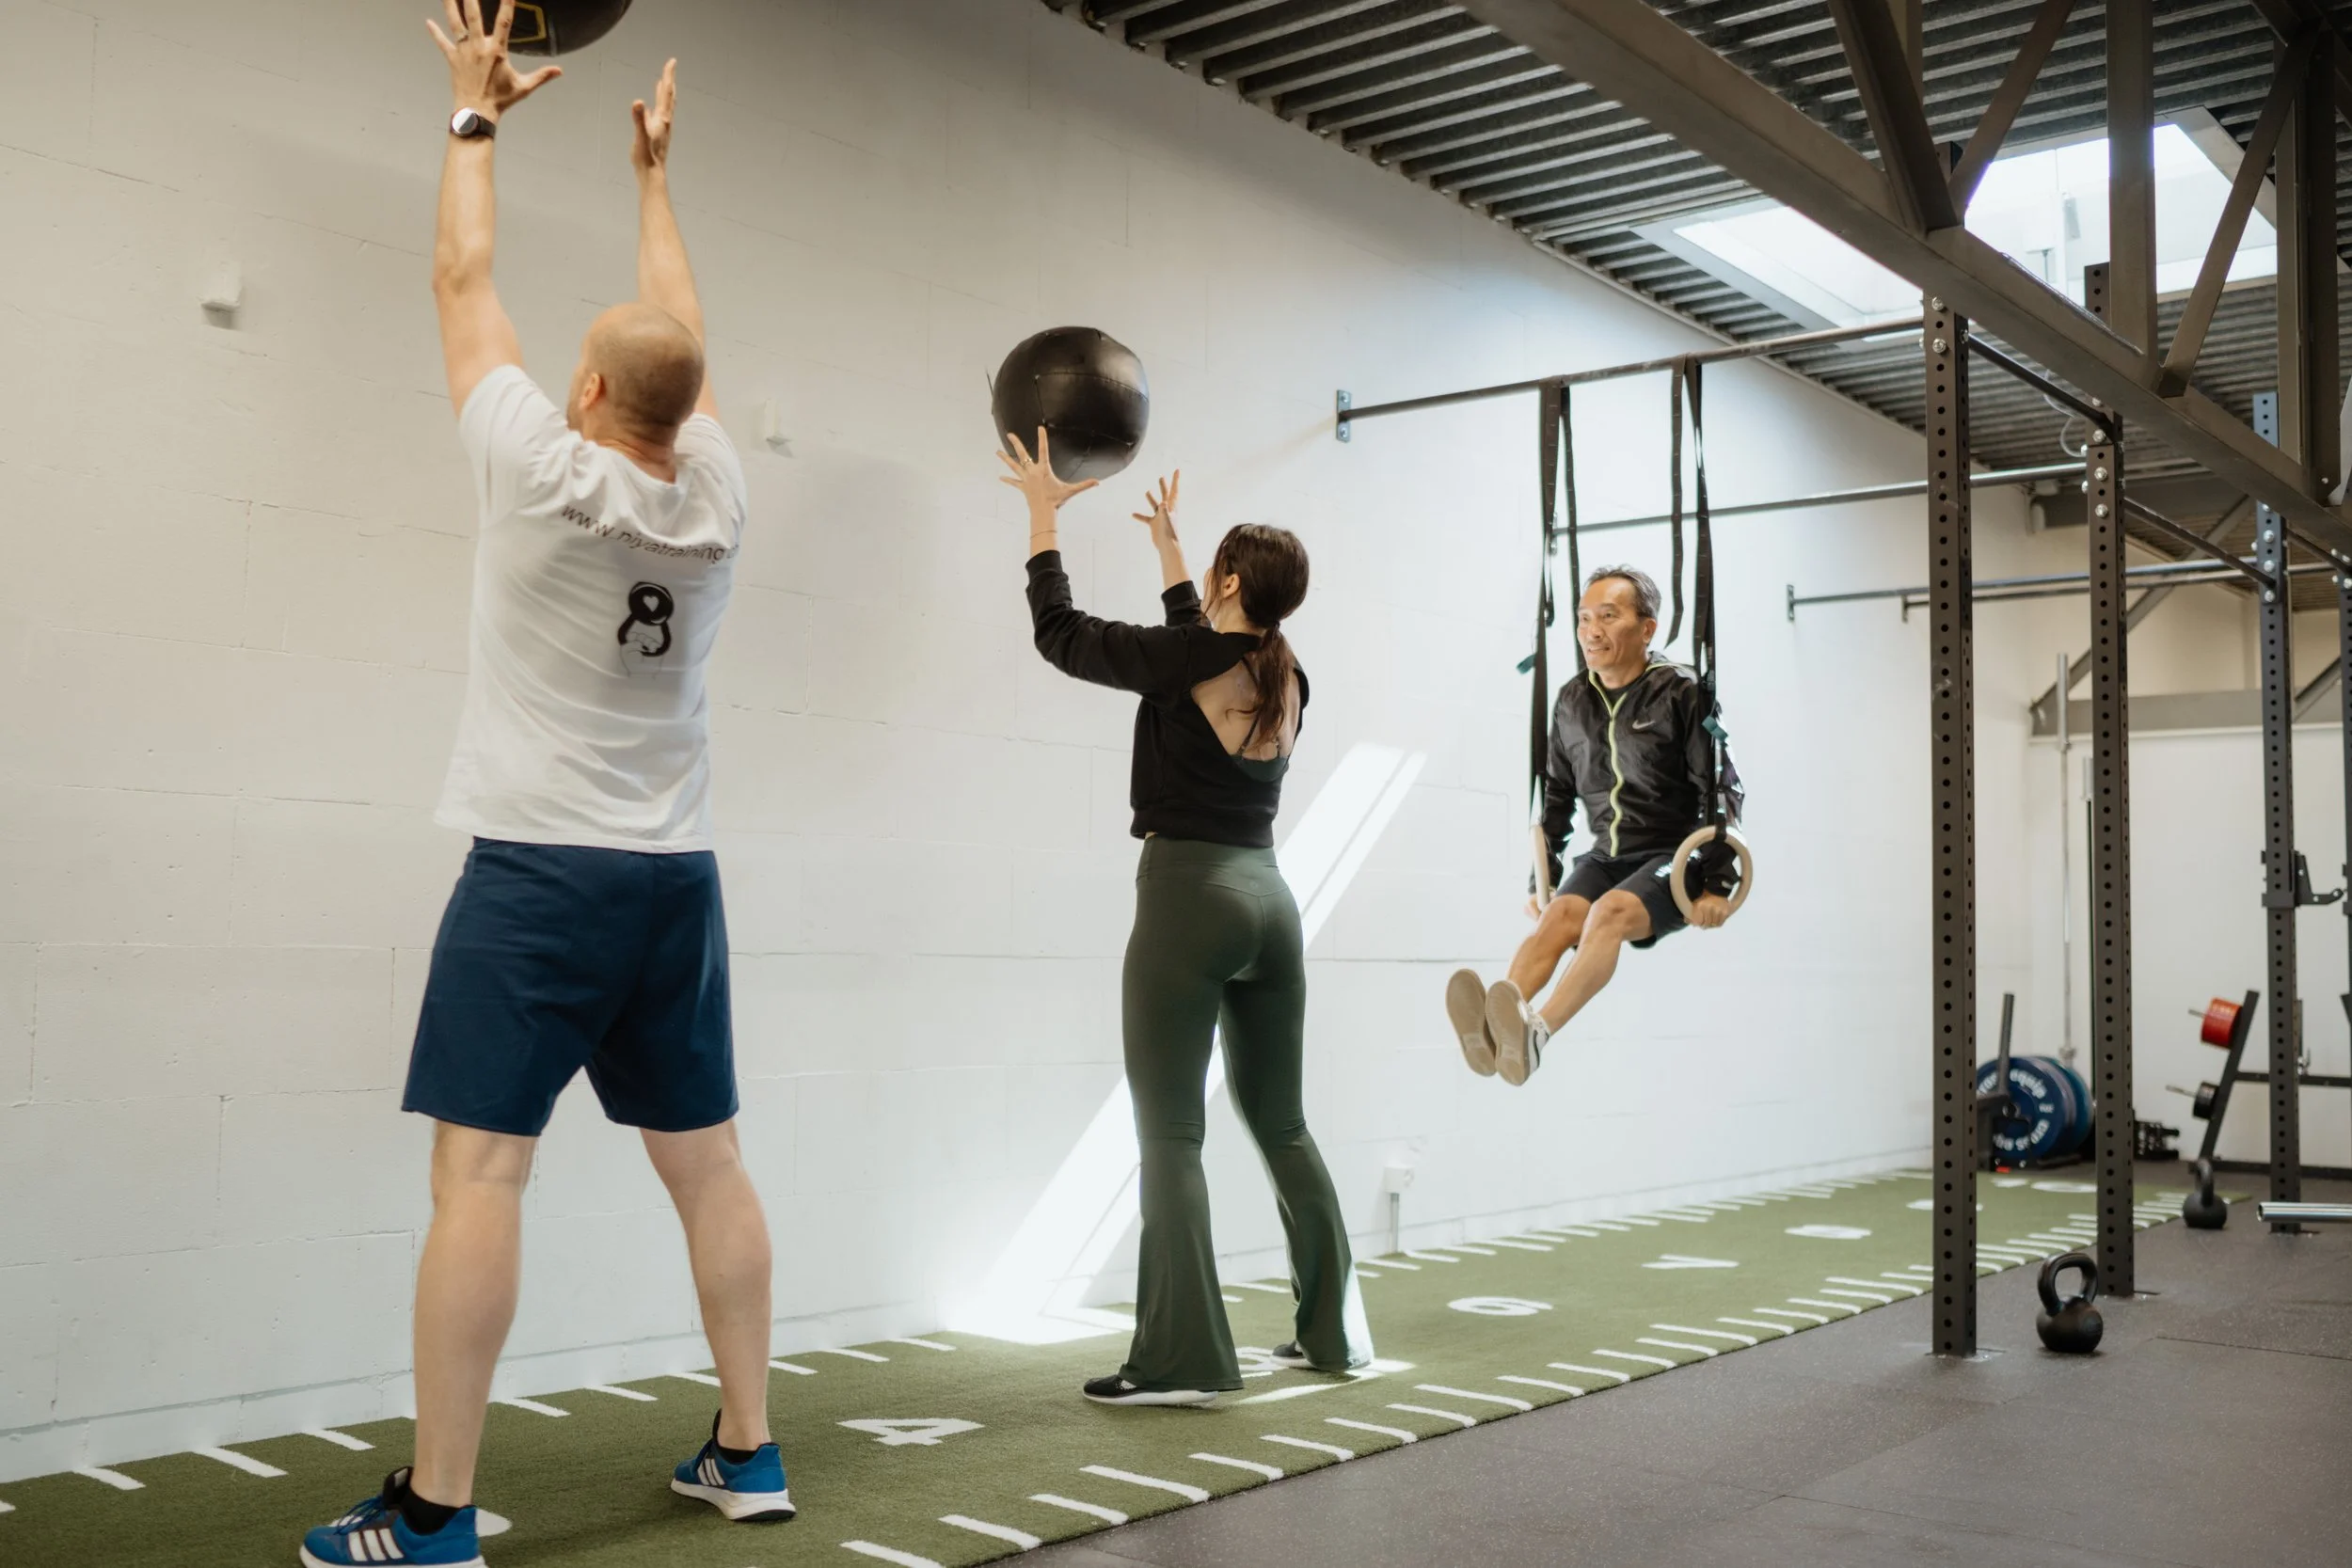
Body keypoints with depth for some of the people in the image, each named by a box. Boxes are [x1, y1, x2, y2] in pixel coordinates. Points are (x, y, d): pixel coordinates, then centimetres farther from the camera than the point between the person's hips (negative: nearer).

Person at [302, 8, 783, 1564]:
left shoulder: (546, 472, -10)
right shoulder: (717, 493, 3)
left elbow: (464, 279, 3)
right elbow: (682, 329, 20)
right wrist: (654, 170, 31)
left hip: (539, 872, -5)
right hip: (673, 879, 6)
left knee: (479, 1167, -5)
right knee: (708, 1160, 10)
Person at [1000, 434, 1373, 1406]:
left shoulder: (1186, 661, -9)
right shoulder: (1288, 679, 11)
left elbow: (1061, 632, 1)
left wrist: (1043, 513, 12)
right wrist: (1165, 545, 38)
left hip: (1189, 895, -7)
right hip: (1267, 897, 7)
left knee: (1171, 1134, -3)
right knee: (1281, 1124, 16)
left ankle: (1180, 1360, -3)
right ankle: (1331, 1329, 20)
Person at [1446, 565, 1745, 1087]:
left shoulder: (1681, 694, -8)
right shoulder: (1571, 702, 8)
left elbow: (1724, 792, -7)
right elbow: (1557, 794, 17)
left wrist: (1718, 885, -11)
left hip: (1673, 857, -5)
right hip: (1606, 855, 5)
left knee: (1611, 910, -34)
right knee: (1560, 913, -26)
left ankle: (1535, 1033, -57)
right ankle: (1494, 1030, -52)